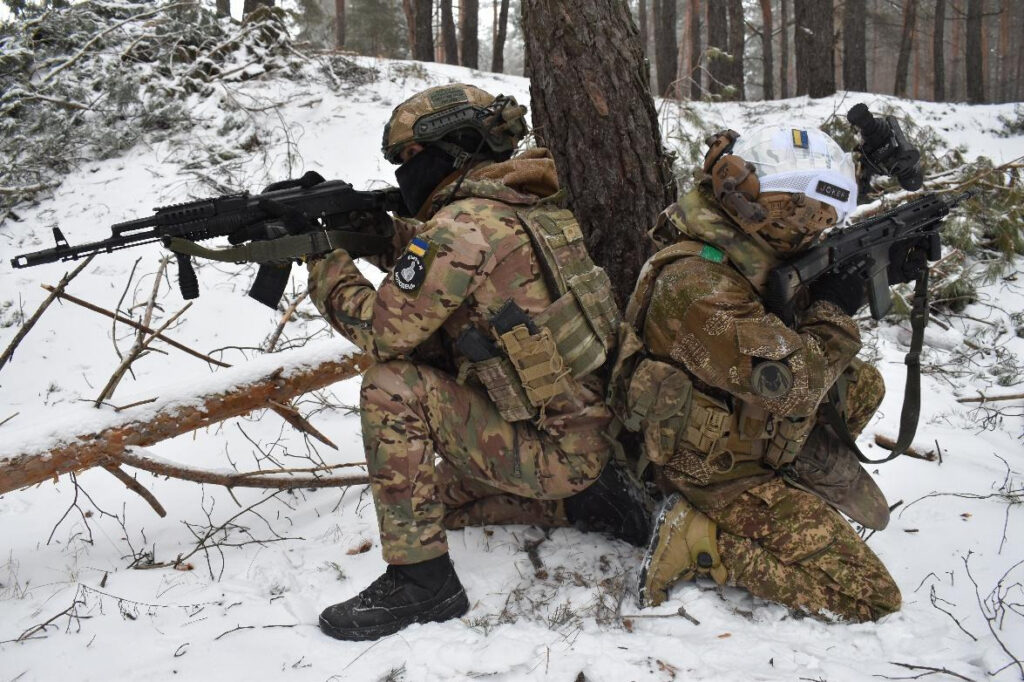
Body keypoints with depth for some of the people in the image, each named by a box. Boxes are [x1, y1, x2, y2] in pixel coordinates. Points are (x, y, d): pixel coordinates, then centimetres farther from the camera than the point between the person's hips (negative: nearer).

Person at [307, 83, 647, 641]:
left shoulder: (464, 225, -20)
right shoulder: (527, 206, 8)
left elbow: (384, 330, -16)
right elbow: (437, 268, 20)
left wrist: (324, 260, -3)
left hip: (552, 449, -9)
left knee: (392, 388, -15)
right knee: (439, 497, 24)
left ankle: (418, 578, -10)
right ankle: (585, 500, 16)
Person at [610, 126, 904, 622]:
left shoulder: (744, 249, -1)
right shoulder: (696, 283, -31)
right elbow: (791, 384, -33)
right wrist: (832, 313, -16)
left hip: (749, 429, 10)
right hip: (716, 473, -9)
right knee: (872, 597, -11)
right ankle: (697, 538, -9)